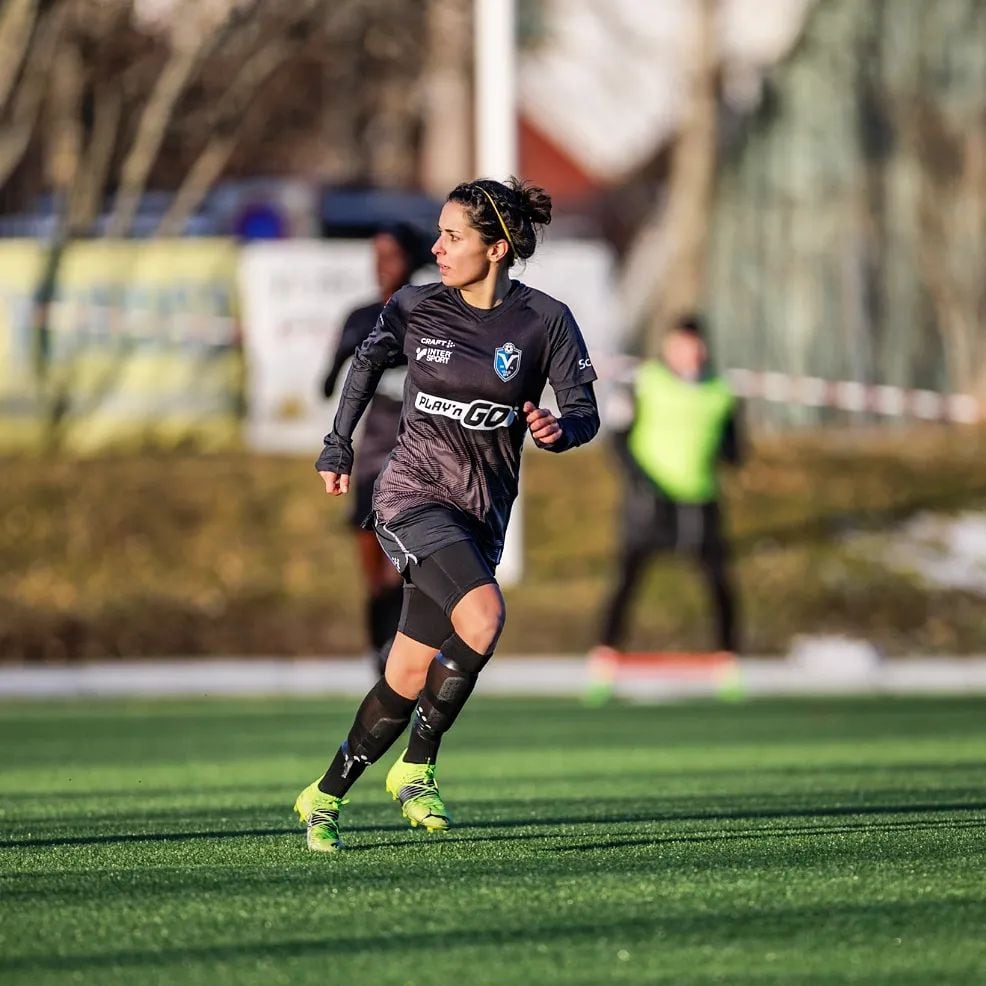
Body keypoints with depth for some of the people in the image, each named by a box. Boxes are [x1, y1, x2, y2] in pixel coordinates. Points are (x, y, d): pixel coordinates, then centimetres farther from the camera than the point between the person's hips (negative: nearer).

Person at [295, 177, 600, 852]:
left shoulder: (545, 321, -2)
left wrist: (557, 430, -23)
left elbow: (585, 414, -1)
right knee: (482, 617, -28)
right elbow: (369, 361, 20)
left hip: (483, 515, 2)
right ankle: (416, 766, -12)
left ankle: (326, 796, 19)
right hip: (413, 493, -2)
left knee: (411, 677, 2)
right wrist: (338, 447, 23)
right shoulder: (416, 309, 1)